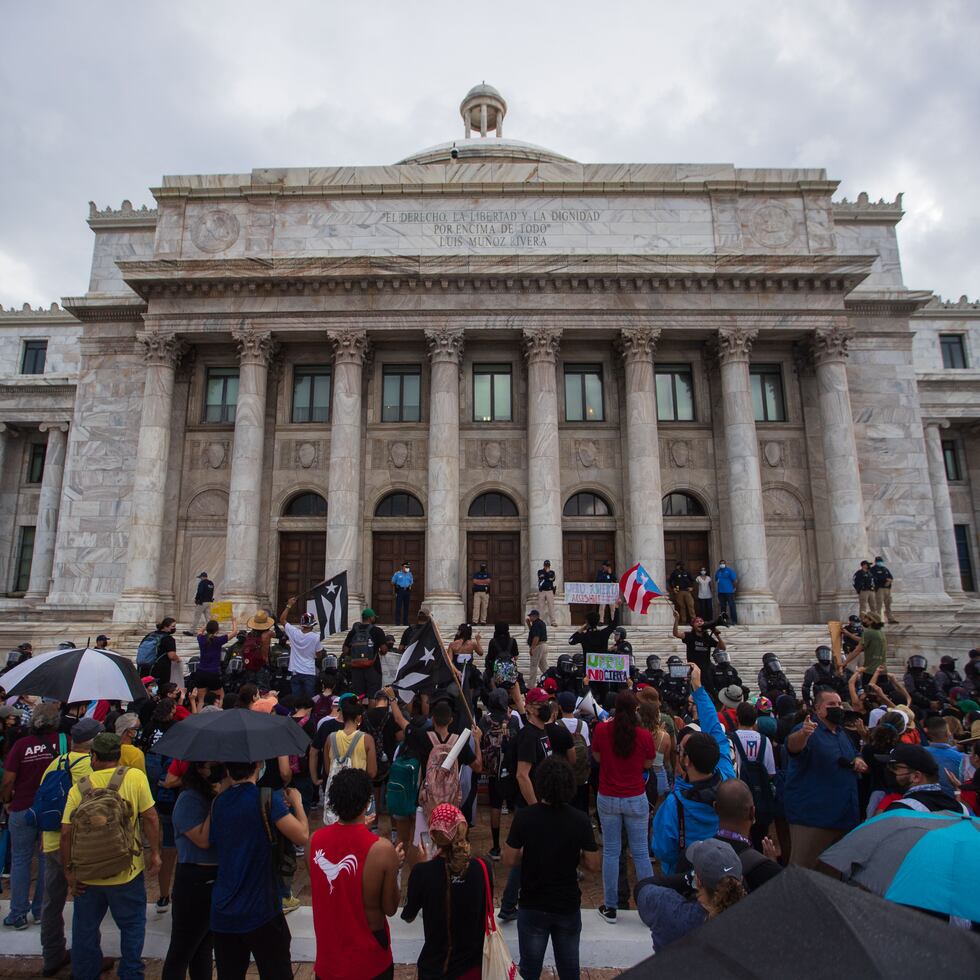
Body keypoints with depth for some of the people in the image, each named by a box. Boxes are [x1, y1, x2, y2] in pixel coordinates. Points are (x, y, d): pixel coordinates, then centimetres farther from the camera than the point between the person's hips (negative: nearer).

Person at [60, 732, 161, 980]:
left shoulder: (79, 788, -4)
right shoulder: (135, 777, -10)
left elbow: (66, 833, -6)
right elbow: (150, 818, -11)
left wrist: (69, 871, 5)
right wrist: (155, 853, 1)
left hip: (86, 875, 2)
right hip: (126, 874, -2)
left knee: (85, 929, 23)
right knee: (132, 925, 17)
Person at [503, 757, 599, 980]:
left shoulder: (524, 816, -16)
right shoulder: (580, 820, -13)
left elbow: (509, 860, -9)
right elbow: (593, 865, -7)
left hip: (533, 905, -1)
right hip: (568, 906, 1)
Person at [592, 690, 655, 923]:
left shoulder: (601, 730, -12)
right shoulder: (644, 735, -14)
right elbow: (649, 764, 3)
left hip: (608, 799, 0)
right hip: (636, 799, 0)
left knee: (610, 851, 10)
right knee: (640, 852, 11)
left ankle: (610, 907, 18)